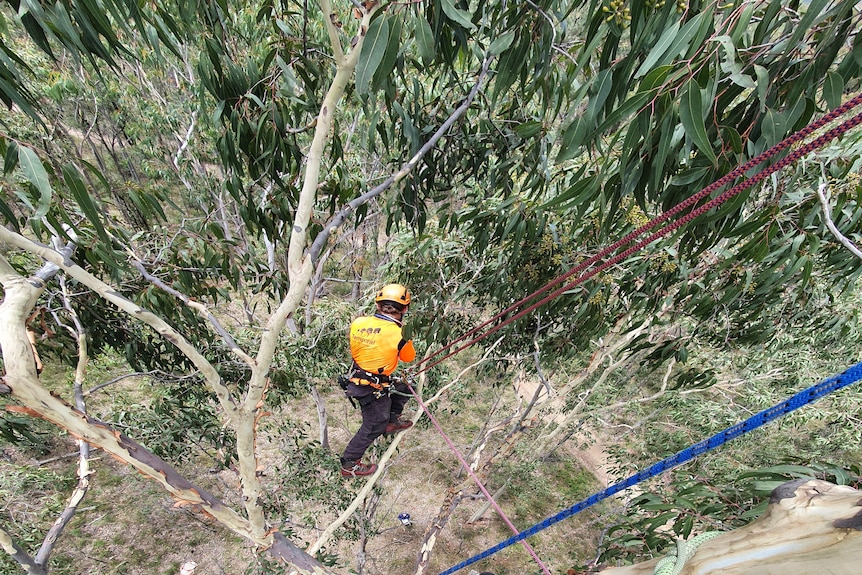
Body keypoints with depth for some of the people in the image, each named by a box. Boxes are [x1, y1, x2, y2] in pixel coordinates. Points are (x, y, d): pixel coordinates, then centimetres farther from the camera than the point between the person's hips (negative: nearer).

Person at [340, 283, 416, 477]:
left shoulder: (358, 322, -11)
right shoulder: (399, 334, -24)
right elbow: (409, 357, -4)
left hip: (356, 379, 7)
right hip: (373, 389, -7)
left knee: (404, 387, 23)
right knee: (373, 427, 14)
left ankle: (392, 420, 38)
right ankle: (349, 464, 26)